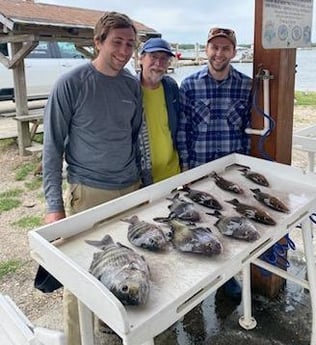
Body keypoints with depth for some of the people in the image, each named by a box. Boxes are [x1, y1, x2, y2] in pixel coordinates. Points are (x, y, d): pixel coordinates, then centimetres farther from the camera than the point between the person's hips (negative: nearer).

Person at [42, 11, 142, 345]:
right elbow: (52, 146, -8)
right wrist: (54, 204, -11)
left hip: (131, 189, 5)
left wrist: (143, 181, 14)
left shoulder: (132, 85, 5)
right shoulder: (71, 84, -9)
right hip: (87, 192, -4)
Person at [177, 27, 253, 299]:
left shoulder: (246, 85, -2)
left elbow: (249, 127, 3)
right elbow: (183, 128, -2)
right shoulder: (190, 85, -5)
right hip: (198, 166, -1)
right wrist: (185, 163, -3)